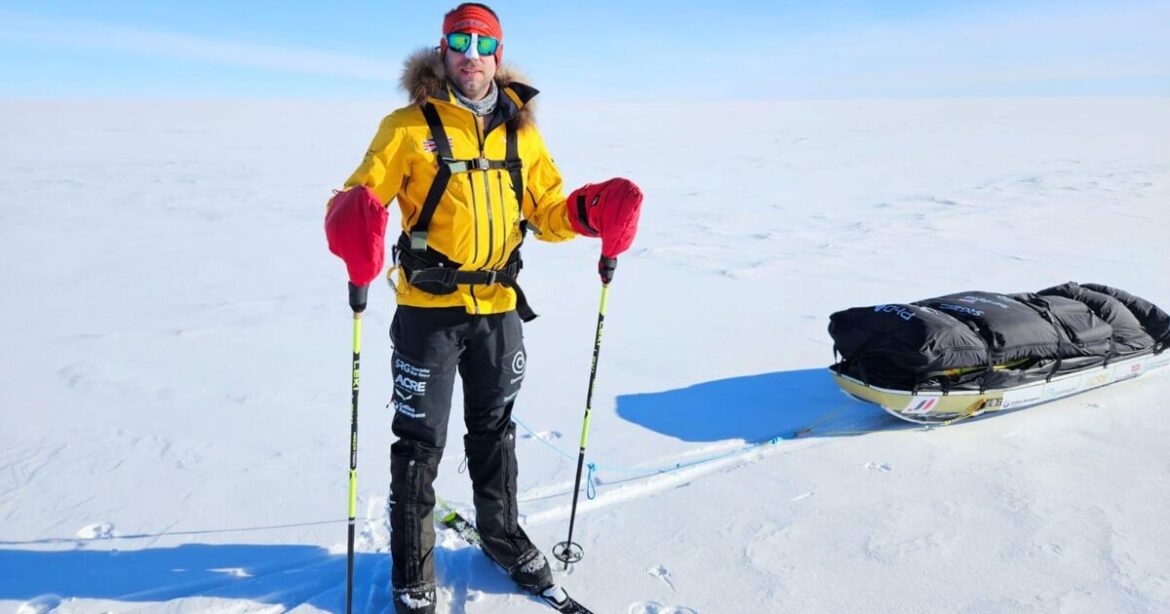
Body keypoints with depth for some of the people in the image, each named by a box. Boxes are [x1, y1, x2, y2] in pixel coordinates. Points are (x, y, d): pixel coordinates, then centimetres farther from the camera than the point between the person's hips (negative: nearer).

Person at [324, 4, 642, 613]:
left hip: (499, 307, 4)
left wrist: (590, 212, -9)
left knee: (494, 430, 19)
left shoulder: (520, 129, 7)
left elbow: (544, 210, 10)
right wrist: (353, 221, -32)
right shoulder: (410, 125, -4)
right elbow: (363, 194, -9)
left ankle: (503, 535, 41)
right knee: (420, 440, 5)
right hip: (428, 308, -3)